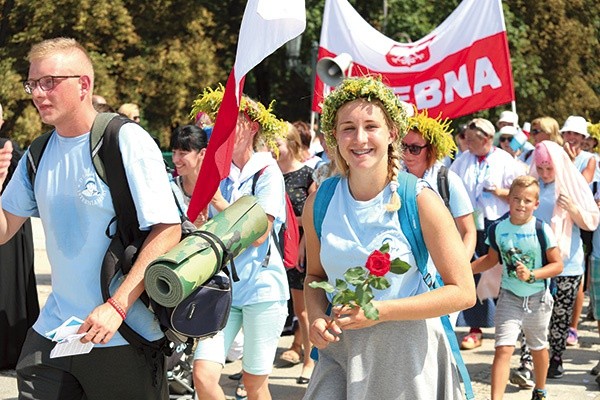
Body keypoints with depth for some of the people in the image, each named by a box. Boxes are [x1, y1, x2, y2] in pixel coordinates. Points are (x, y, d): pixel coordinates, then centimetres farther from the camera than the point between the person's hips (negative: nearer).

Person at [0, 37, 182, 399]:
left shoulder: (128, 142, -11)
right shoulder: (37, 156, 8)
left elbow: (168, 231, -15)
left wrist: (117, 306, -22)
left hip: (125, 338, -5)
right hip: (52, 333, 5)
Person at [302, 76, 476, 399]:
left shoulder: (420, 200, -10)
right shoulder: (318, 203, 0)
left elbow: (463, 292, -11)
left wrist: (380, 311, -18)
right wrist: (317, 318, -5)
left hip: (407, 352, -2)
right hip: (340, 351, 3)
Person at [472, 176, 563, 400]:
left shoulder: (542, 230, -14)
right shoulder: (498, 229, -6)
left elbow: (557, 265, -11)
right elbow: (491, 259, 10)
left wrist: (532, 275, -25)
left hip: (538, 298, 0)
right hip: (510, 297, 1)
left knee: (538, 348, 19)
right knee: (503, 348, -13)